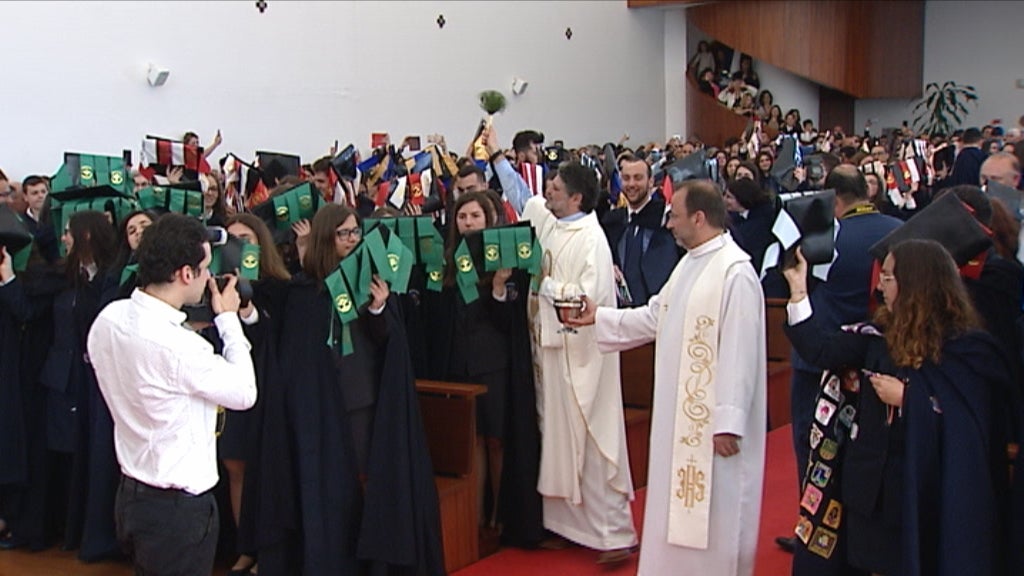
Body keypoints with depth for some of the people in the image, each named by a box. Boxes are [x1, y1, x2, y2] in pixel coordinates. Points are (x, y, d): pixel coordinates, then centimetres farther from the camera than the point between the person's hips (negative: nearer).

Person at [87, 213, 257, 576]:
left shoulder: (109, 319, -3)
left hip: (131, 493, 8)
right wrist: (229, 319, -6)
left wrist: (193, 325, 7)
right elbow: (245, 393, -15)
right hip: (178, 509, -8)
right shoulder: (179, 346, -28)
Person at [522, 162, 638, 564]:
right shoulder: (547, 222, 8)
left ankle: (615, 532, 4)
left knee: (589, 438, -4)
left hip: (580, 353, -9)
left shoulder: (592, 239, -16)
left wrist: (544, 285, -14)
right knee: (557, 435, 14)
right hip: (550, 343, 9)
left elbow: (590, 296, -24)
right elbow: (527, 200, 27)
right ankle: (568, 522, 25)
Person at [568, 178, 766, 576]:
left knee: (714, 513, 4)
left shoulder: (735, 272, -20)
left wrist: (728, 421, -23)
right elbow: (654, 317, 16)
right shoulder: (690, 263, 11)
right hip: (681, 411, 9)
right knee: (679, 506, 18)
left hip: (713, 418, -9)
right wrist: (598, 318, 13)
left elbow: (739, 353, -23)